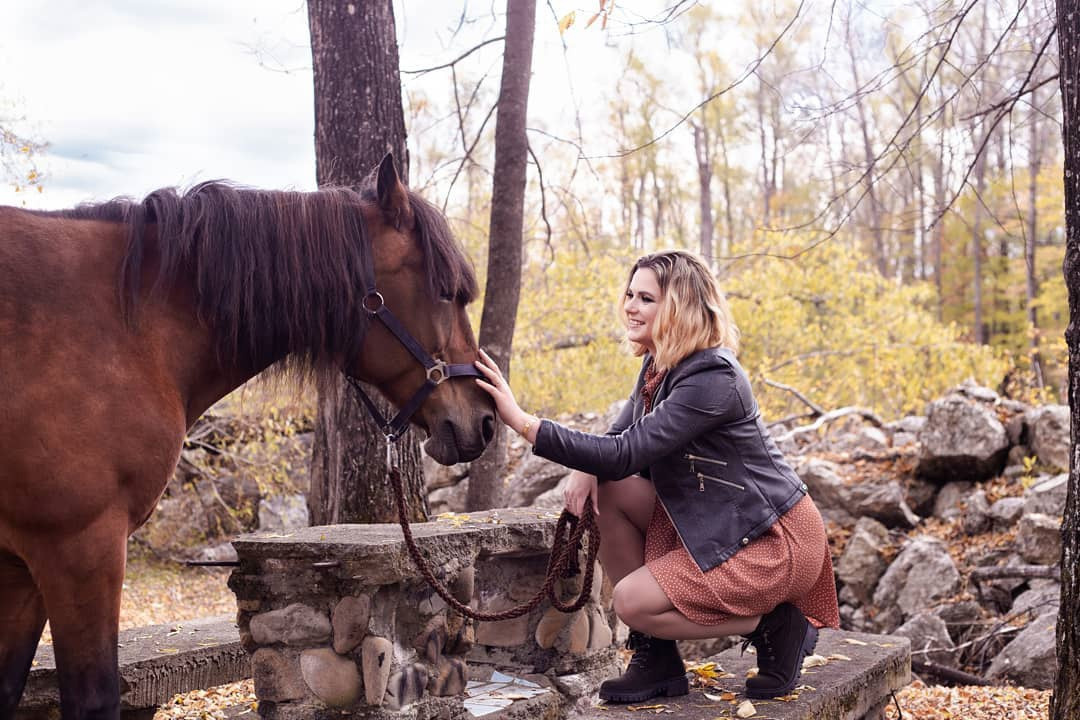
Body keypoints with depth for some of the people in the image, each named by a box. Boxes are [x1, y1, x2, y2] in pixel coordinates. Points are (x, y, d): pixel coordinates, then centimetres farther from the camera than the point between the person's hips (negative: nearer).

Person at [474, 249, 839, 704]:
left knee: (632, 602, -17)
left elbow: (626, 454, -32)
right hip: (713, 524, 9)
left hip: (774, 538, -9)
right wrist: (585, 469, -15)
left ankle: (774, 625, 1)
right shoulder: (658, 365, 3)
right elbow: (622, 437, 10)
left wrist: (522, 421, -36)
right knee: (605, 490, -4)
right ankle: (655, 660, 3)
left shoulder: (711, 377, -26)